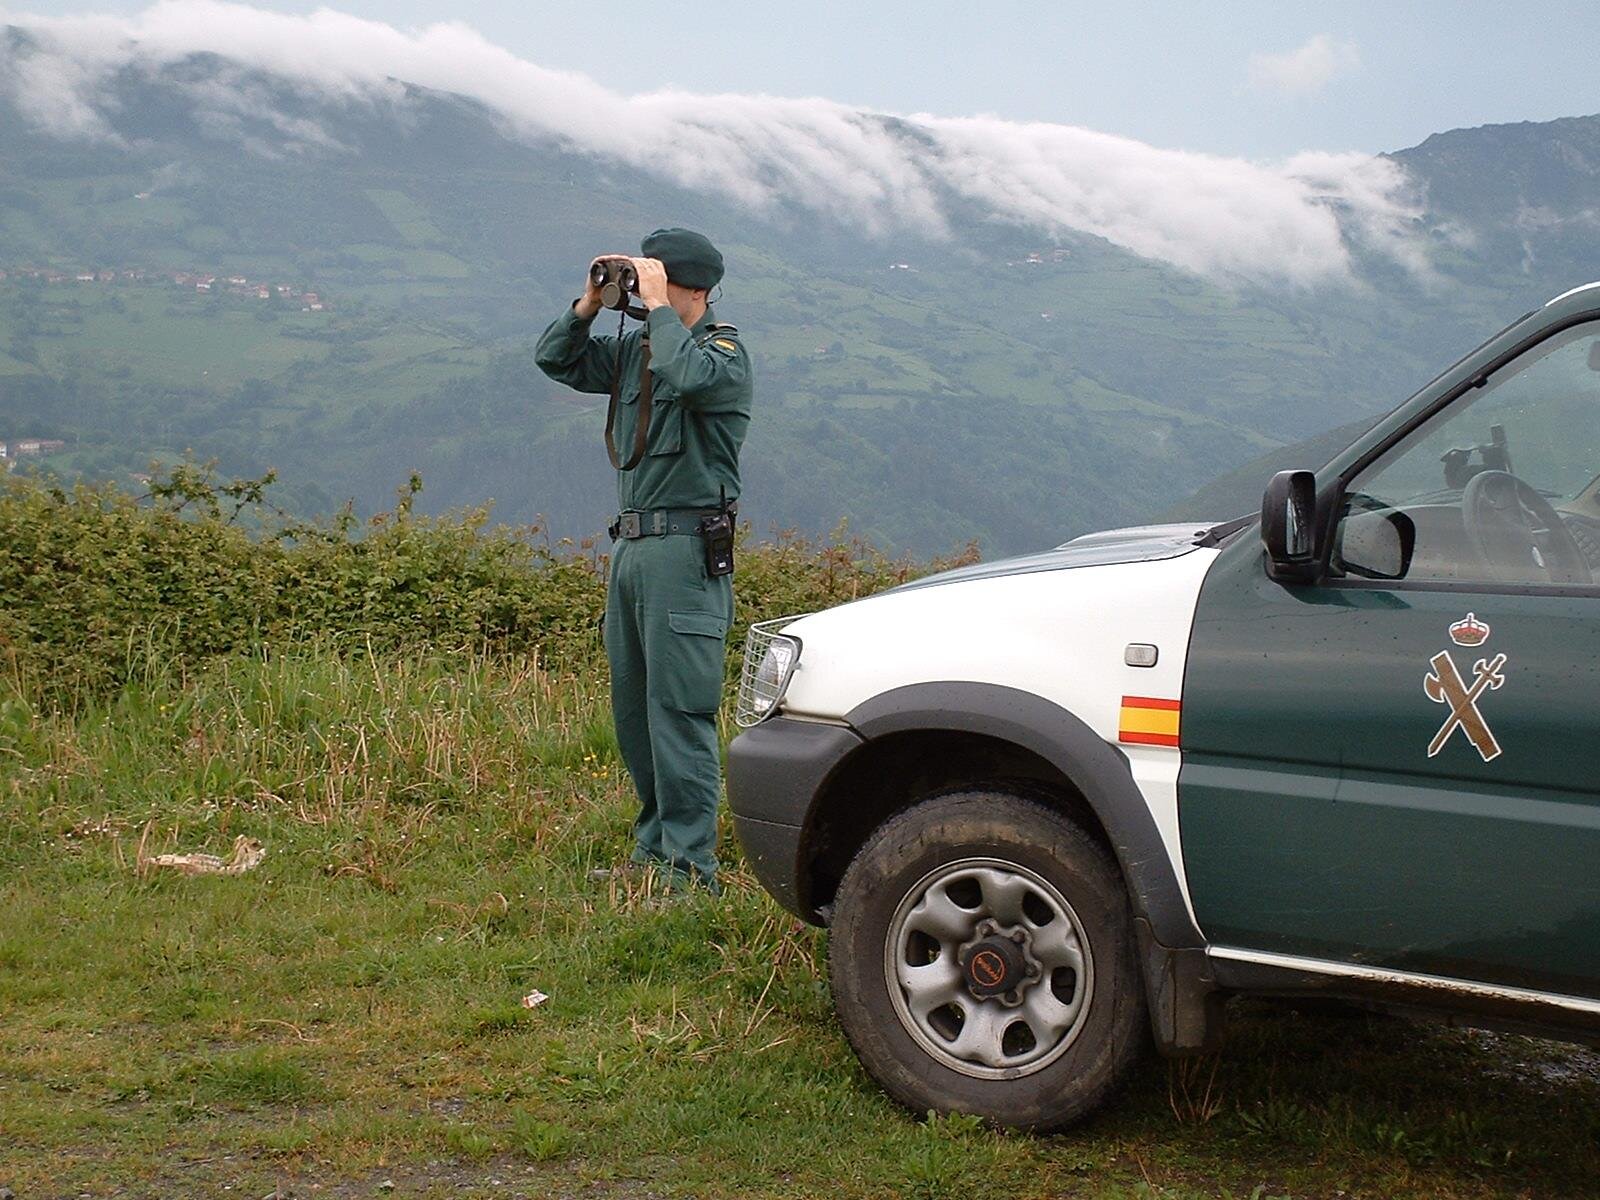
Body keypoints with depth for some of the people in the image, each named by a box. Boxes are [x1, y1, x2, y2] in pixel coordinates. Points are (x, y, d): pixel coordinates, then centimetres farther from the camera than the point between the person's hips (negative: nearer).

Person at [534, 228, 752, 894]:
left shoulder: (725, 351, -6)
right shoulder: (635, 349, 15)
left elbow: (688, 376, -28)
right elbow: (555, 360, 19)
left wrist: (656, 305, -17)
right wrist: (588, 305, 5)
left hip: (686, 550, -8)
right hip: (631, 545, 8)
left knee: (679, 710, -10)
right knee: (633, 708, 13)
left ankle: (690, 865, -8)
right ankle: (653, 846, 23)